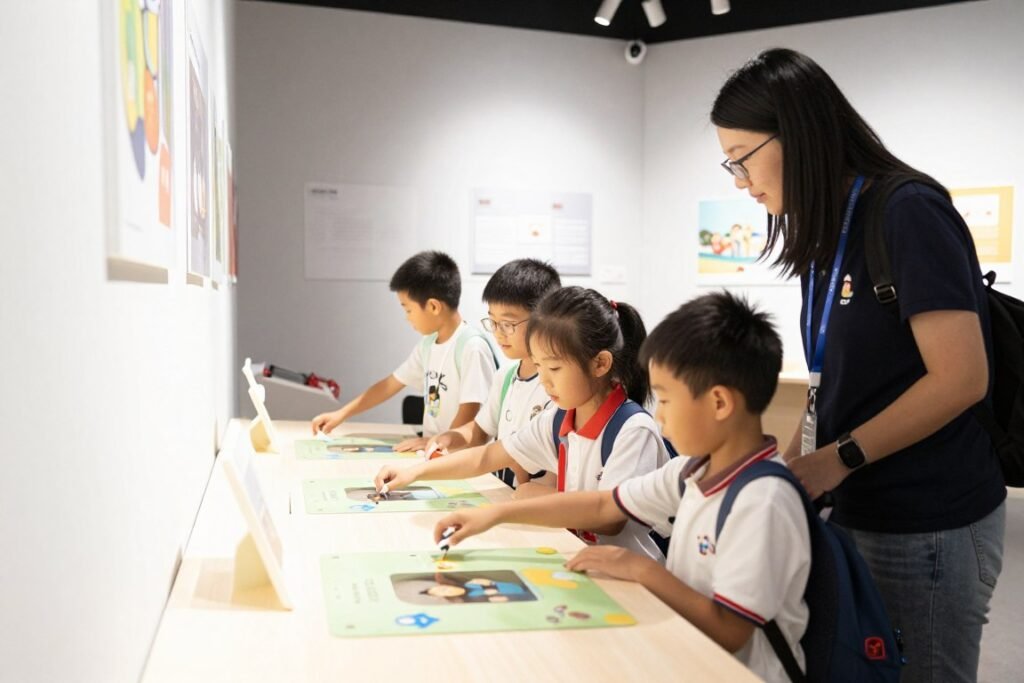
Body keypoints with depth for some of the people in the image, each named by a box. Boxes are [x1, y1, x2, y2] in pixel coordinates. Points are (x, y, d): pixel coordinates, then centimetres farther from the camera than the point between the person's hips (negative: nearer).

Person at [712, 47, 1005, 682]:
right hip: (861, 511, 7)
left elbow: (961, 378, -20)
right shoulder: (828, 233, 8)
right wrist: (791, 463, 0)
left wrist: (837, 459, -16)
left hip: (927, 525, -7)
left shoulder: (908, 212, -16)